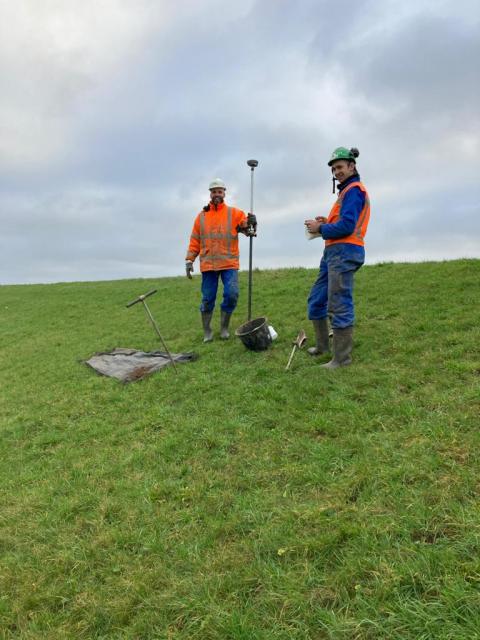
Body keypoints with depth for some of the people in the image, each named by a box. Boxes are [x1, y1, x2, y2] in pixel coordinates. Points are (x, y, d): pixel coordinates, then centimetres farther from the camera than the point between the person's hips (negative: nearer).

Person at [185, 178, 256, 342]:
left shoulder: (234, 213, 6)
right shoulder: (202, 216, 11)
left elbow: (246, 224, -8)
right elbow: (195, 240, 12)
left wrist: (250, 225, -32)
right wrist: (189, 260, 6)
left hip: (229, 263, -1)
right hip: (208, 264, 1)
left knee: (231, 294, -9)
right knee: (207, 298, 4)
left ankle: (224, 327, 10)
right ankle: (207, 330, 18)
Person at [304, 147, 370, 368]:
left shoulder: (353, 190, -7)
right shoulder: (347, 190, 24)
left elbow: (347, 226, -18)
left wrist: (321, 229, -7)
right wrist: (327, 222, 10)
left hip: (344, 252, -11)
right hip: (334, 252, 11)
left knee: (339, 305, -9)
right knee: (317, 299, 15)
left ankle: (342, 358, -3)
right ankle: (322, 345, 26)